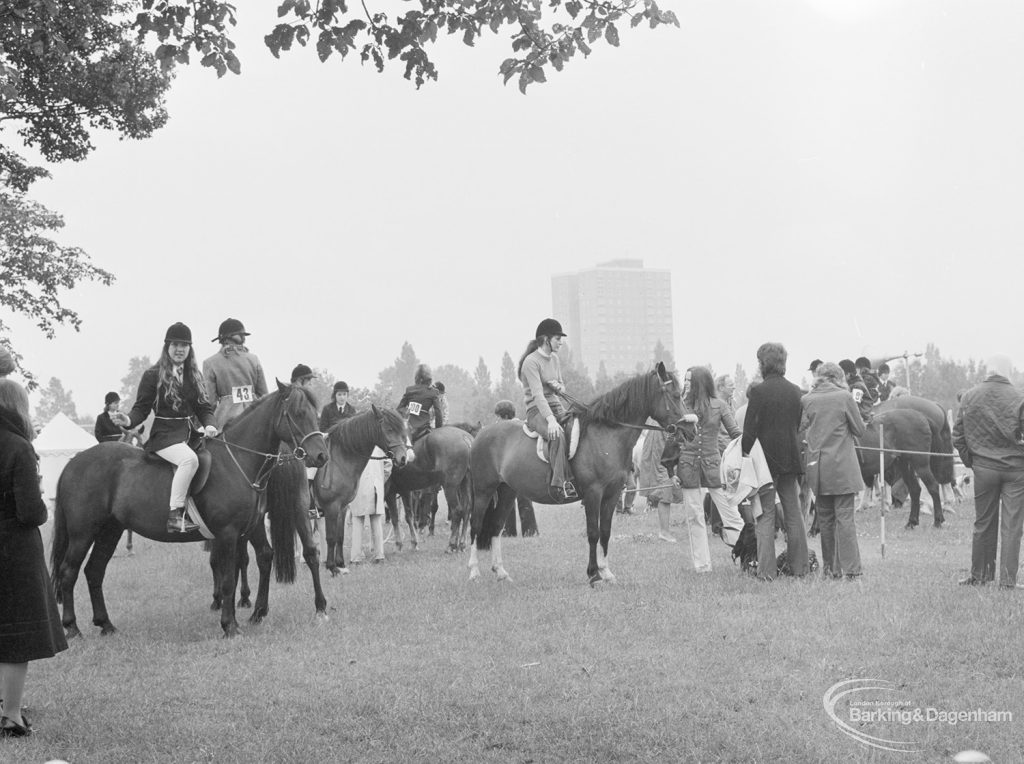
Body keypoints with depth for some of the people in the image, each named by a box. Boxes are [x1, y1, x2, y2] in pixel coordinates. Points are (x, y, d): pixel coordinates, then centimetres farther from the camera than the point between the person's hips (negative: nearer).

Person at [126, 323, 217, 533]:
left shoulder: (194, 376, 16)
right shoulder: (152, 375, 2)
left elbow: (204, 407, 15)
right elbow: (141, 408, 0)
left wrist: (208, 425, -6)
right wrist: (128, 421, -21)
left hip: (188, 434, 7)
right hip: (164, 434, -7)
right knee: (189, 459, -34)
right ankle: (175, 514, -33)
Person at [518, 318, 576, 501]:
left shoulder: (554, 359, 14)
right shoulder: (532, 361, -12)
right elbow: (537, 394, -23)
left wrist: (558, 386, -3)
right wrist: (550, 420, -34)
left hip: (557, 407, 8)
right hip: (537, 411, -8)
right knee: (557, 435, -36)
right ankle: (560, 484, -40)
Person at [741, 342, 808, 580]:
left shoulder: (759, 391, -12)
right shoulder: (795, 391, 4)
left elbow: (749, 429, -13)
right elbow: (800, 426, 9)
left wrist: (745, 454, -3)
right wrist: (795, 452, 17)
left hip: (767, 459, -5)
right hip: (791, 459, 5)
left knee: (765, 515, 0)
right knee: (793, 514, 13)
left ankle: (766, 569, -3)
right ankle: (799, 566, 16)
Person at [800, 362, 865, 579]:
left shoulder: (807, 400, 1)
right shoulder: (844, 397, -7)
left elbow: (802, 431, 8)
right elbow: (860, 430, -1)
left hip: (817, 467, 3)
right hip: (842, 467, -3)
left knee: (824, 518, 11)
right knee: (845, 516, -2)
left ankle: (830, 567, 13)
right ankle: (849, 567, -5)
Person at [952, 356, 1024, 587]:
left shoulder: (969, 397, -2)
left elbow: (958, 437, 2)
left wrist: (969, 461, 13)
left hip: (983, 468, 3)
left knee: (983, 523, 13)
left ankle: (980, 574, 20)